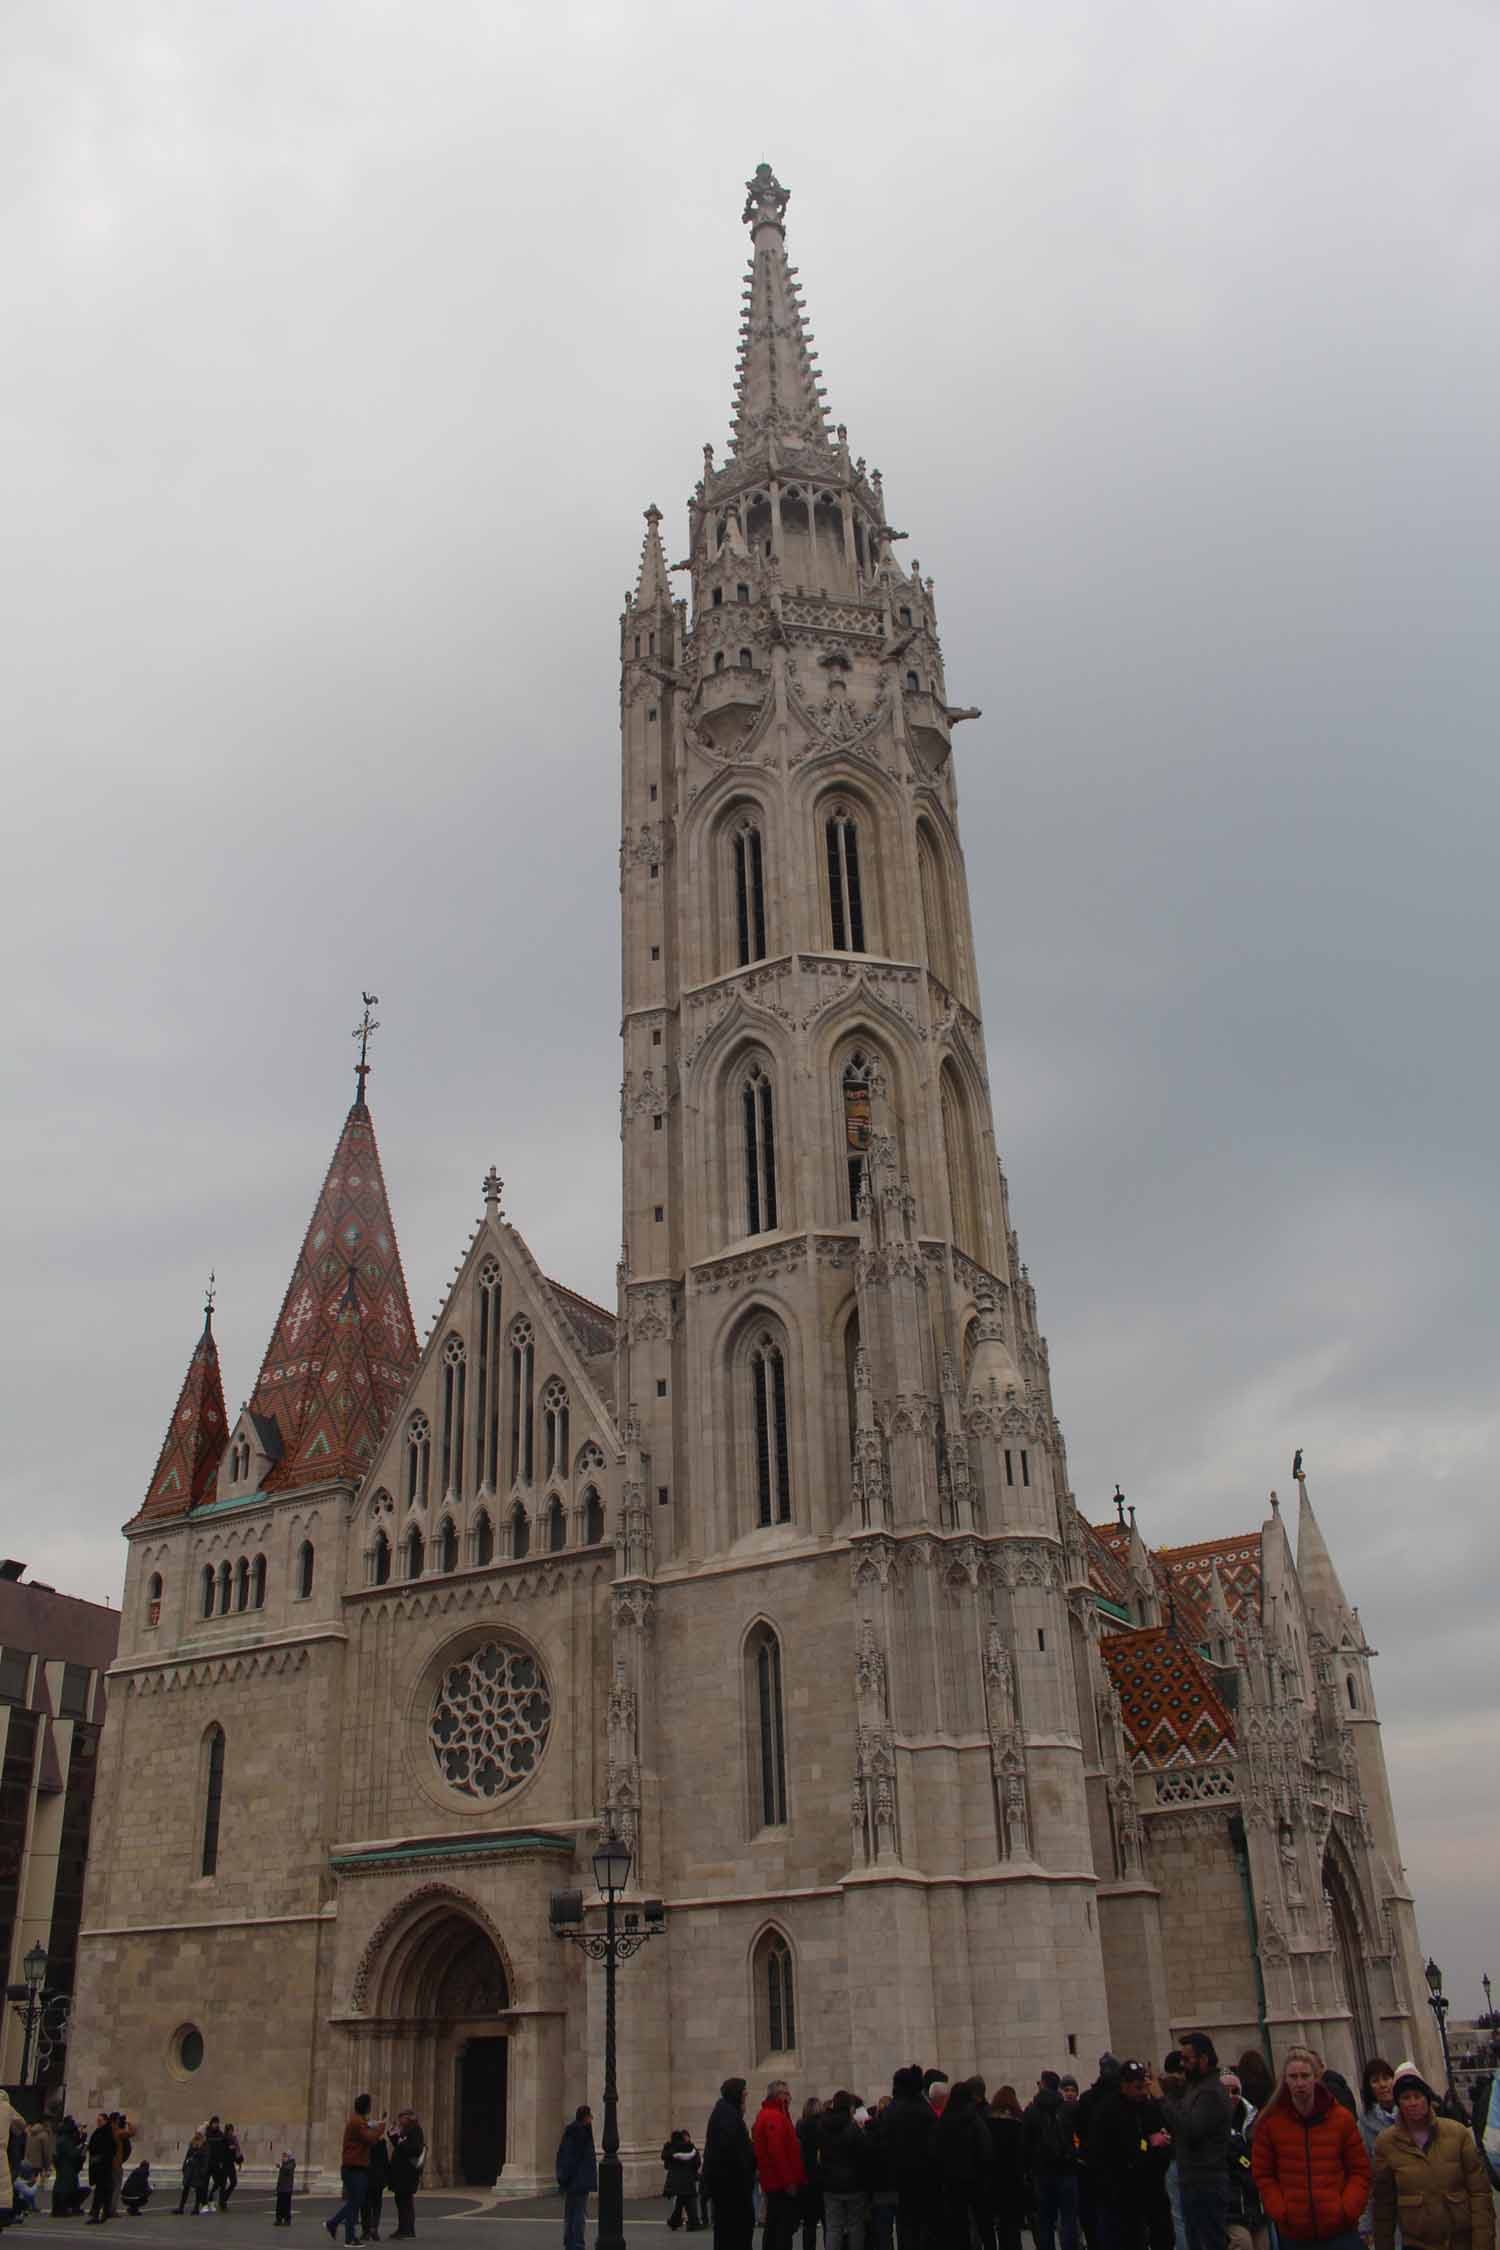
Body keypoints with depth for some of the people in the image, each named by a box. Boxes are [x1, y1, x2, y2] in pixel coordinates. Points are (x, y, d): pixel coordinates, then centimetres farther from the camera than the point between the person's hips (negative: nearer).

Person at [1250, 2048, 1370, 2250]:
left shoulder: (1341, 2118, 0)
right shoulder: (1270, 2121, -1)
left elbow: (1360, 2171, 6)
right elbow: (1263, 2175, 3)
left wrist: (1347, 2210, -7)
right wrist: (1280, 2212, -9)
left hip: (1340, 2230, 0)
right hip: (1294, 2233, 0)